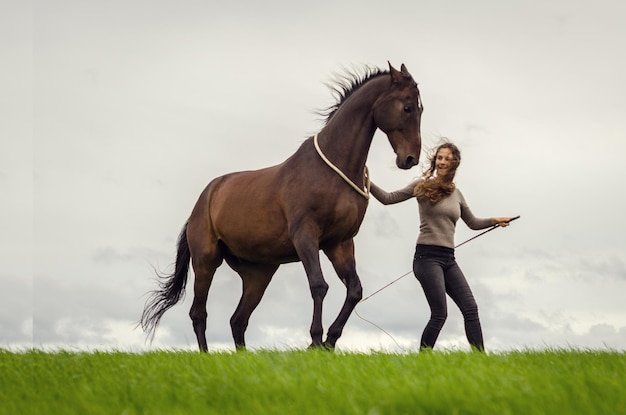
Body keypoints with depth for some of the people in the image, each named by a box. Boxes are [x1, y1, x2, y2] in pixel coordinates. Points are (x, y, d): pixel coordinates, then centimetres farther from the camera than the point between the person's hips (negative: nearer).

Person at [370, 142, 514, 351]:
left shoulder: (455, 193, 15)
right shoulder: (423, 186, 0)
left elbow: (473, 223, 27)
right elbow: (388, 198, -2)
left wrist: (494, 220, 14)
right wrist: (367, 183, -14)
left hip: (449, 259, 6)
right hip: (427, 256, -6)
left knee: (471, 309, -2)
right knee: (440, 314, -12)